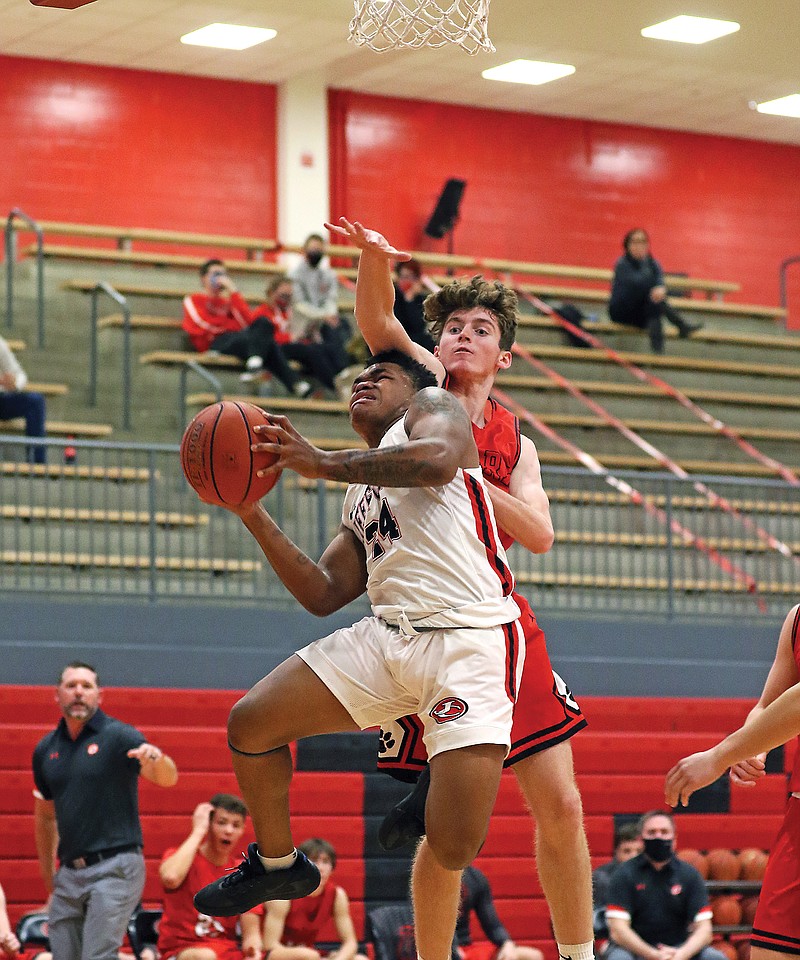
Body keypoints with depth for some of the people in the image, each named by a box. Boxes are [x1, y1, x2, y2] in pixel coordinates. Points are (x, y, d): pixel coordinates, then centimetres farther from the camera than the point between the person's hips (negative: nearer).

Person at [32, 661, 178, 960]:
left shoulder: (119, 736, -5)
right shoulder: (46, 749, 11)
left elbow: (168, 779, -20)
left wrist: (156, 759, -43)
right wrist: (47, 874, 24)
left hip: (114, 868, -6)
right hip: (68, 874, 6)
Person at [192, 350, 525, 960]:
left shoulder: (433, 406, 10)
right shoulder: (360, 500, 31)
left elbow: (437, 459, -17)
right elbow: (322, 596, 21)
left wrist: (322, 463, -13)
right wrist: (253, 515, 14)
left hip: (471, 640, -7)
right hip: (388, 636, 8)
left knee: (454, 847, -16)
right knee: (251, 723, 1)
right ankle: (277, 863, 24)